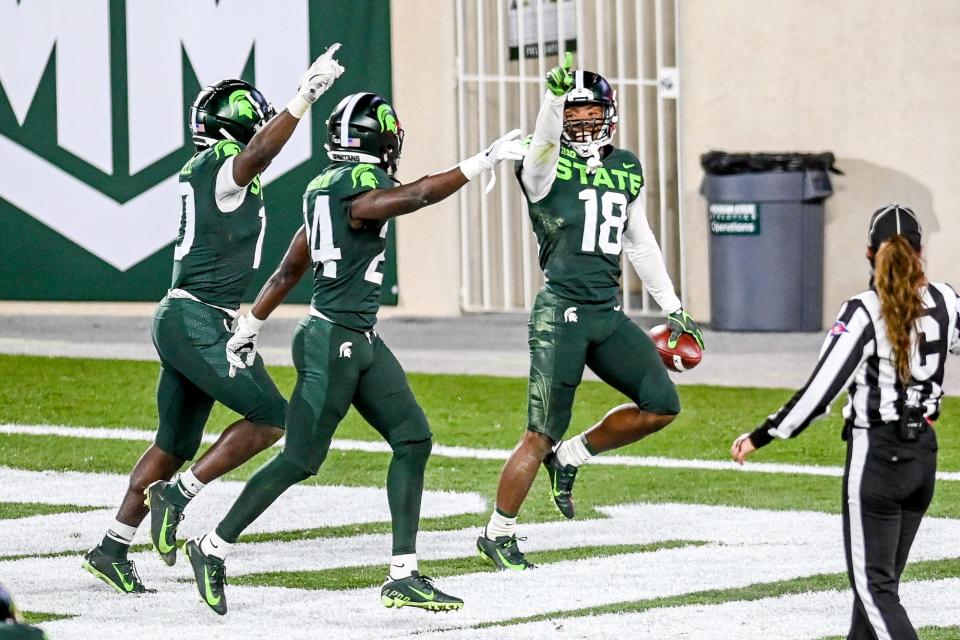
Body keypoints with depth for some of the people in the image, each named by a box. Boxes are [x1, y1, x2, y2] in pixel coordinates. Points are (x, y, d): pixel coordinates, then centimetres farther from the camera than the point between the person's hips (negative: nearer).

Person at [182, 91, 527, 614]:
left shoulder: (324, 189, 11)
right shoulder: (360, 190, -17)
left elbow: (289, 270, 17)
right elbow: (419, 195, -31)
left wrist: (250, 327, 22)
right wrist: (485, 161, -28)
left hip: (361, 341, 10)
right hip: (333, 340, -10)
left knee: (413, 440, 5)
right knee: (300, 460, 0)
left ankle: (402, 577, 6)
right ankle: (212, 548, 15)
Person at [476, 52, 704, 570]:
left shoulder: (627, 168, 13)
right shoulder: (546, 165, -5)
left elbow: (641, 243, 22)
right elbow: (545, 138, -30)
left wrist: (673, 310, 23)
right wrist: (555, 94, -50)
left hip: (608, 313, 6)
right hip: (561, 313, -6)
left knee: (661, 405, 1)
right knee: (541, 436, -6)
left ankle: (568, 457, 18)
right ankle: (497, 535, 9)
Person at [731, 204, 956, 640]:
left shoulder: (863, 313, -16)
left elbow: (820, 391, -19)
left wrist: (760, 437, -13)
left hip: (875, 457, -6)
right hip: (923, 455, 6)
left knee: (873, 584, -3)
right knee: (882, 578, 16)